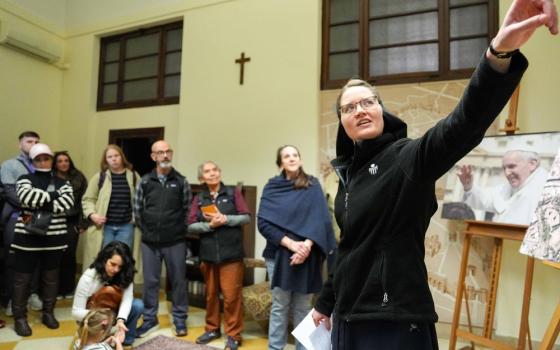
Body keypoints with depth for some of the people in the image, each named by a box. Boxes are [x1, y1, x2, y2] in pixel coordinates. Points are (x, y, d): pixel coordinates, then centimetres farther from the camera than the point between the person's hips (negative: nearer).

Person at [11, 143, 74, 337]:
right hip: (27, 237, -2)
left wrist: (38, 208, -15)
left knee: (51, 277, 11)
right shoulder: (25, 179, 4)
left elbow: (67, 203, -11)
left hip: (54, 238, 2)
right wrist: (52, 196, -11)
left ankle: (48, 313, 25)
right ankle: (20, 317, 18)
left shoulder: (62, 183, 8)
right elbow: (26, 197, -18)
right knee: (22, 278, 5)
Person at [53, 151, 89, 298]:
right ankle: (56, 289, 17)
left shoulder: (78, 178, 5)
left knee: (69, 255, 5)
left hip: (72, 222, 1)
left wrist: (83, 223, -1)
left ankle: (68, 288, 19)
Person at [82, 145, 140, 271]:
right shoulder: (99, 177, 3)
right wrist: (92, 214, -11)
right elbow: (87, 199, 4)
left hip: (126, 226, 0)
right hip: (104, 226, 0)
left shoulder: (133, 176, 4)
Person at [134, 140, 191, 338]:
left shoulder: (181, 181, -1)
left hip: (175, 242, -1)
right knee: (150, 281, 11)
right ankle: (149, 320, 26)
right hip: (149, 241, 1)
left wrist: (179, 229, 0)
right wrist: (146, 229, 4)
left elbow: (188, 209, 3)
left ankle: (180, 319, 23)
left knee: (178, 280, 8)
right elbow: (137, 208, 7)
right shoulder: (145, 181, 2)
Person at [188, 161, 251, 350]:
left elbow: (246, 217, -4)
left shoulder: (233, 193, 1)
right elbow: (191, 226, 1)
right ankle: (212, 329, 31)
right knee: (211, 293, 14)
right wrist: (209, 225, -15)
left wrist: (225, 219, -16)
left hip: (231, 253, -3)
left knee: (231, 295, -1)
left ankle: (233, 334, 13)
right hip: (208, 253, 3)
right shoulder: (198, 198, 7)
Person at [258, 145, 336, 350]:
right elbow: (264, 223, -5)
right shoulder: (272, 187, 3)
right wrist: (290, 243, -15)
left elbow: (321, 219, -4)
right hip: (279, 255, 0)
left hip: (307, 256, 1)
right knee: (280, 306, 7)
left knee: (302, 308, 9)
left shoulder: (313, 185, 4)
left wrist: (307, 245, -18)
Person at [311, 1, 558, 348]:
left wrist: (501, 53, -50)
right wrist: (326, 301, 23)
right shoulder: (348, 171, 6)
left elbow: (462, 126, -33)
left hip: (394, 320, -6)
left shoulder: (408, 157, -12)